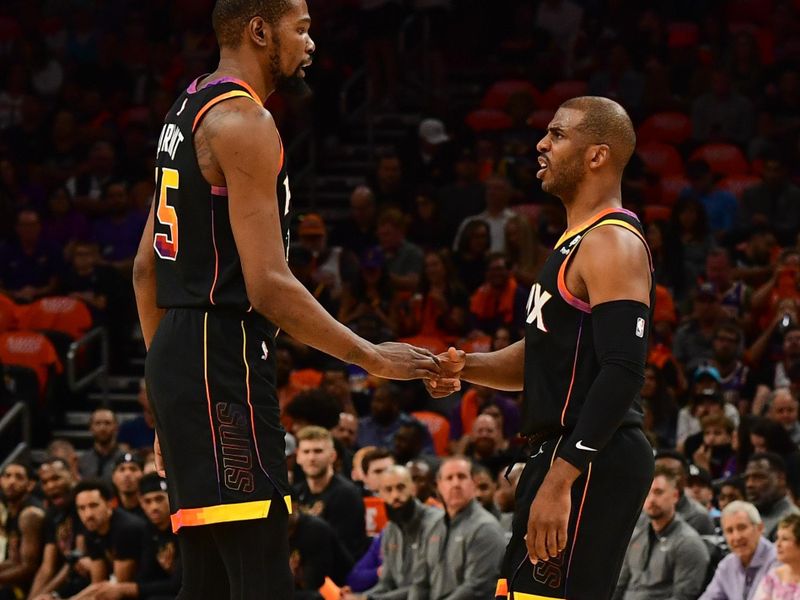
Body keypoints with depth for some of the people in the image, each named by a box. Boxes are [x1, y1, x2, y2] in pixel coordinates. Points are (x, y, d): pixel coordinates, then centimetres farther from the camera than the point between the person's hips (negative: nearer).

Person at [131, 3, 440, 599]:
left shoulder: (189, 111, 17)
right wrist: (374, 358, -13)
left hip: (178, 352, 10)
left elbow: (147, 266, 21)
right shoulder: (244, 122, -14)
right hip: (225, 360, -10)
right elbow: (270, 286, -20)